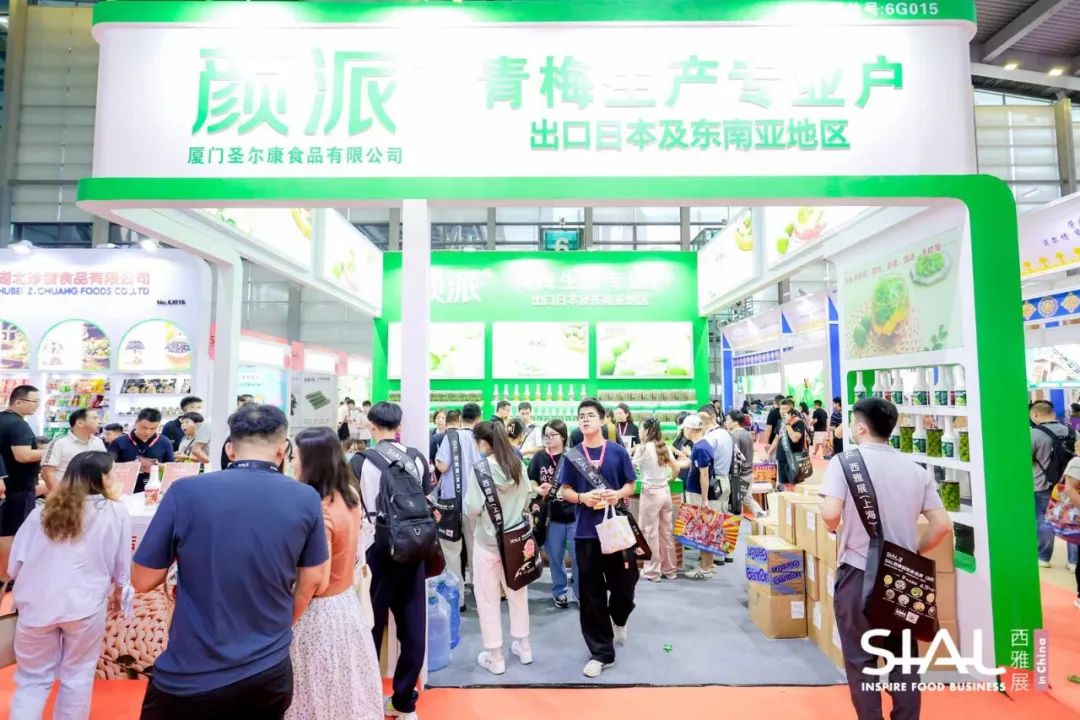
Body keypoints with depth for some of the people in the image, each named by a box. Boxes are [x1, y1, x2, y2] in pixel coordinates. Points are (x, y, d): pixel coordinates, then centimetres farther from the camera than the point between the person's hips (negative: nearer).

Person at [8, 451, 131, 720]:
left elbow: (15, 563, 8)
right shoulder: (115, 512, -2)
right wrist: (117, 593, 26)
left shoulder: (43, 511, 5)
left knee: (32, 678, 17)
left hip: (38, 604, 2)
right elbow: (121, 564, 7)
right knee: (77, 675, 16)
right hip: (84, 604, -2)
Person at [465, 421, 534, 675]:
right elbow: (526, 501, 7)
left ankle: (494, 656, 20)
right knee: (517, 593, 20)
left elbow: (473, 510, -17)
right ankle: (523, 646, 32)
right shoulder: (518, 465, -3)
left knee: (488, 599, 10)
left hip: (487, 541, -5)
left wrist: (473, 509, 4)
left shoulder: (480, 468, -18)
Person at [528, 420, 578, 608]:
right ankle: (559, 591, 32)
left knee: (578, 556, 5)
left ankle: (582, 593, 22)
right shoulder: (539, 457, -1)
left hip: (574, 514, -2)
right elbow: (530, 480, 5)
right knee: (555, 556, 14)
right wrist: (538, 489, -13)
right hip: (551, 515, 2)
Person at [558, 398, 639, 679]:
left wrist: (618, 494, -16)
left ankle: (619, 619, 46)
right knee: (591, 594, 4)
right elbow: (565, 490, 4)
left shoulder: (618, 451, 0)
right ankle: (602, 653, 18)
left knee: (625, 584, 11)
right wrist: (582, 497, -16)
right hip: (587, 531, 0)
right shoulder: (573, 454, 2)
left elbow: (631, 485, 5)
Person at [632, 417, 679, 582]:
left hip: (651, 493, -6)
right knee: (667, 532, 13)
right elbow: (676, 470, 9)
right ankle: (669, 569, 23)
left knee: (651, 533, 4)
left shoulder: (643, 448, -11)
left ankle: (652, 572, 12)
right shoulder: (665, 447, 6)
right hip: (665, 492, 6)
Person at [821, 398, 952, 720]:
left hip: (859, 574, -4)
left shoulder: (845, 461, -10)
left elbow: (830, 515, -21)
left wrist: (833, 527, 1)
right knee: (904, 657, 18)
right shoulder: (916, 469, 3)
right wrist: (914, 552, 15)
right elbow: (943, 525, 1)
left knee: (861, 660, 10)